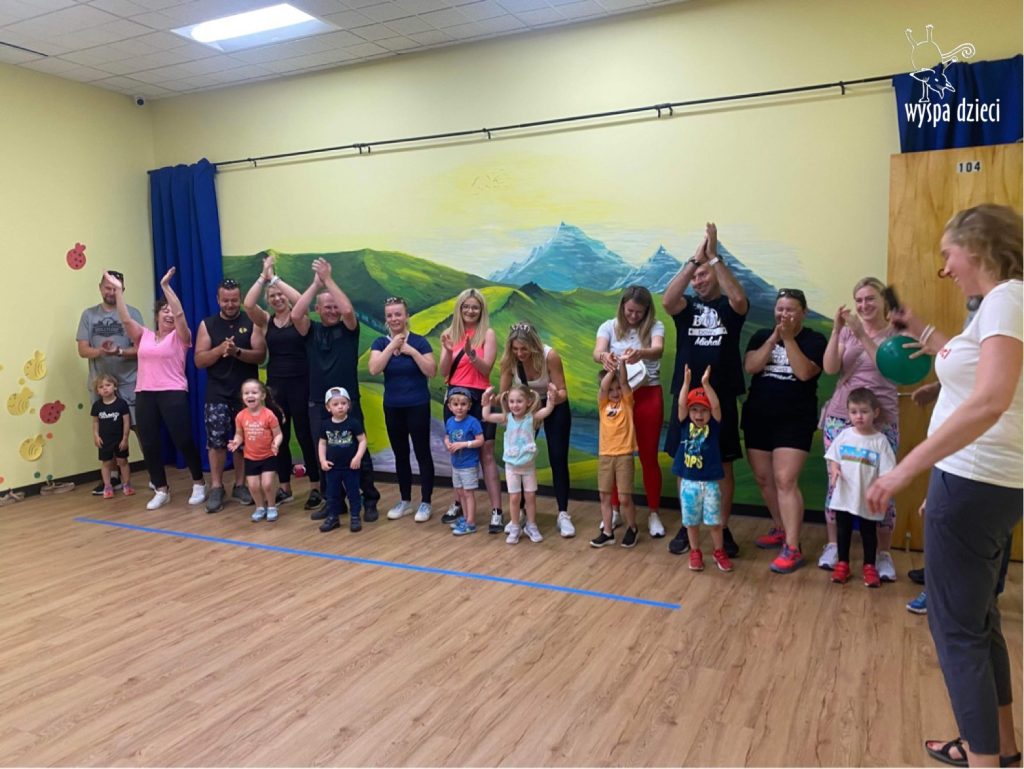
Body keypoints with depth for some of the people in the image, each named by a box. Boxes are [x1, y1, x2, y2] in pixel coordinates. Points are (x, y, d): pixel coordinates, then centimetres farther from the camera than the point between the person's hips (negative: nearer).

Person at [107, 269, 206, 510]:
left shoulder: (179, 337, 2)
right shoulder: (143, 336, 13)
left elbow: (180, 313, -13)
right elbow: (126, 319, 2)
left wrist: (165, 286, -17)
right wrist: (118, 291, -4)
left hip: (173, 394, -4)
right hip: (144, 395, 4)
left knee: (183, 441, -3)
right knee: (149, 444, 5)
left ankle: (199, 485, 14)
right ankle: (161, 490, 18)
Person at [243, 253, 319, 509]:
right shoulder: (265, 320, 5)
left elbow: (300, 300, -23)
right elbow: (247, 304, -12)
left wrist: (274, 277, -16)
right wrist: (263, 276, -13)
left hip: (301, 383, -4)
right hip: (275, 384, 4)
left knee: (304, 435, 1)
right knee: (279, 437, 10)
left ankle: (316, 488, 11)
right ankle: (285, 488, 22)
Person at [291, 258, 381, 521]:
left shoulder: (348, 328, 1)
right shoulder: (311, 330, 6)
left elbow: (348, 309, -19)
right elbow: (295, 315, -13)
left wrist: (328, 279, -15)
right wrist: (315, 284, -14)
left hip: (348, 401, -2)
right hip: (317, 403, 3)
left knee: (358, 452, 1)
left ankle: (370, 501, 12)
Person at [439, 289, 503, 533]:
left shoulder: (488, 334, -1)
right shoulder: (450, 333, 7)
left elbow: (486, 369, -9)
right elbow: (443, 373, 3)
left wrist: (471, 353, -25)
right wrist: (448, 350, -14)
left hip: (479, 398, -3)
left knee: (486, 454, -4)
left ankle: (496, 511, -3)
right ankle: (458, 503, 26)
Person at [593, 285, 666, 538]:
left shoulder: (655, 326, -3)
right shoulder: (609, 326, 0)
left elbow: (658, 350, -23)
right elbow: (597, 352, -16)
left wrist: (640, 353, -46)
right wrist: (604, 356, -41)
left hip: (648, 395, -1)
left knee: (649, 456, 5)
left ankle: (653, 513, 16)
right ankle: (614, 510, 23)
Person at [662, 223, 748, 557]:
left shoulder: (730, 307, 2)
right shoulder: (687, 306, 5)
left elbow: (740, 299, -22)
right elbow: (667, 300, -17)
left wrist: (714, 256, -23)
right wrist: (694, 258, -21)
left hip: (722, 400, -1)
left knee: (723, 466, 7)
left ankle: (723, 529, 19)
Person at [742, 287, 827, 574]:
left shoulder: (815, 340, -2)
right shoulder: (761, 336, 8)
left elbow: (804, 373, -19)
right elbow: (750, 367, -8)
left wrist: (788, 338, -19)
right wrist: (773, 339, -15)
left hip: (795, 421, -5)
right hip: (758, 418, 5)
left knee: (785, 480, -13)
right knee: (763, 478, 11)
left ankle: (793, 548, -9)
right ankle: (780, 529, 32)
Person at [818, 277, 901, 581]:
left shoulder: (897, 334, 0)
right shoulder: (847, 331, 7)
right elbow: (829, 368, -5)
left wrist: (862, 335, -23)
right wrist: (836, 330, -15)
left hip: (881, 422, -2)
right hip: (840, 417, 2)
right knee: (837, 482, 5)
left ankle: (883, 554, 14)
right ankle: (833, 545, 19)